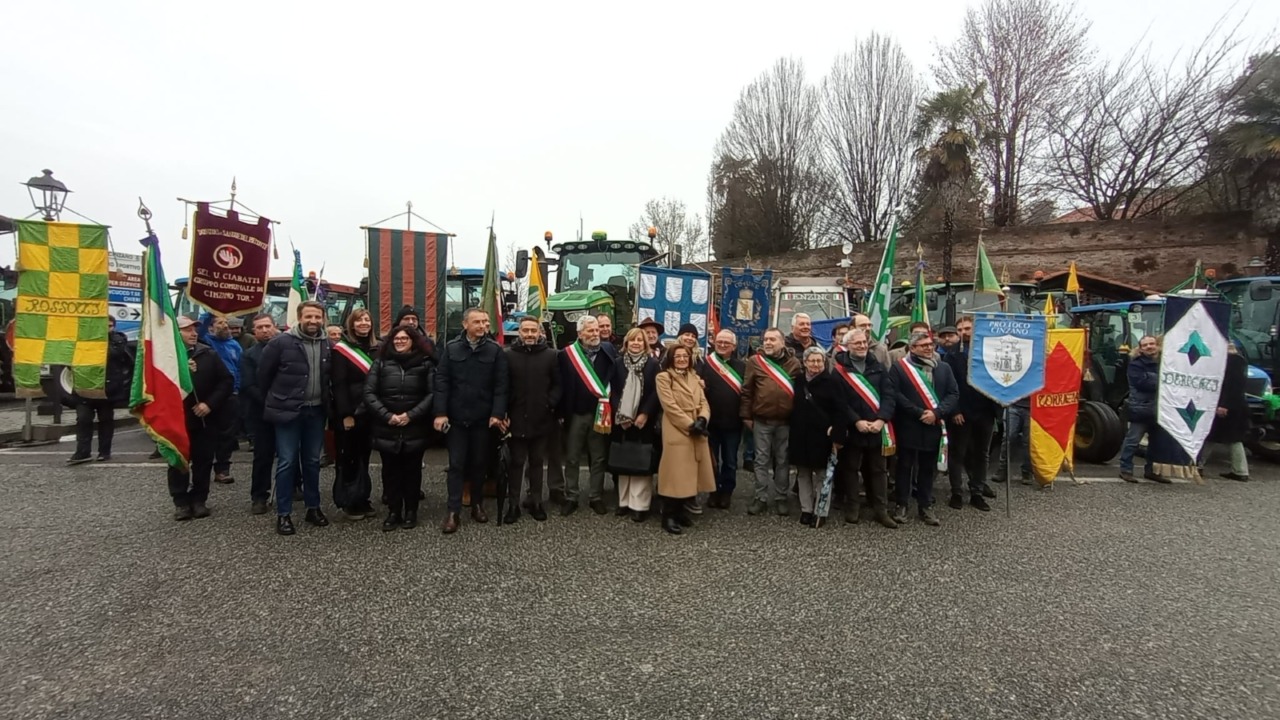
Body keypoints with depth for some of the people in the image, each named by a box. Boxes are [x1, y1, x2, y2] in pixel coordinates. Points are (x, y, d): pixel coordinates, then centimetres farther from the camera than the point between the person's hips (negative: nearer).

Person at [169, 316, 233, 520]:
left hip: (204, 418, 2)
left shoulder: (208, 354, 2)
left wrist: (210, 403, -9)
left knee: (203, 461, 8)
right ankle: (181, 502, 18)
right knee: (178, 462, 7)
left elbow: (227, 381, 1)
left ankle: (199, 499, 20)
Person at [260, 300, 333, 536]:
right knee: (287, 462, 0)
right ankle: (283, 514, 11)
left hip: (316, 411, 4)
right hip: (287, 411, -4)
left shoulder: (327, 345, 5)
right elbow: (264, 375, -2)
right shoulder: (281, 342, -9)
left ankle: (313, 508, 24)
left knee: (312, 461, 13)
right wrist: (274, 402, 4)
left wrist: (326, 403, 10)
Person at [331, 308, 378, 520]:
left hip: (368, 412, 5)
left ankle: (362, 499, 21)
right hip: (349, 414, -5)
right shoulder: (341, 349, -6)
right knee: (349, 458, 3)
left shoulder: (375, 349, 12)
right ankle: (349, 502, 13)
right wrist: (346, 414, -17)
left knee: (363, 456, 12)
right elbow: (338, 385, -12)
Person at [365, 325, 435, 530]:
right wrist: (387, 415, -11)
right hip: (386, 428, 1)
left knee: (412, 470, 7)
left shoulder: (425, 364, 3)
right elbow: (369, 393, 1)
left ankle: (411, 511, 20)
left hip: (415, 428, -1)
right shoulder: (380, 363, 7)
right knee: (390, 471, 7)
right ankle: (393, 512, 18)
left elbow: (431, 394, -4)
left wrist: (411, 415, -13)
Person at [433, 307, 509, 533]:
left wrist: (498, 413, -13)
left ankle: (478, 505, 28)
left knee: (479, 463, 12)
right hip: (456, 417, 0)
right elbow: (441, 381, -2)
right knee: (456, 464, 5)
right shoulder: (451, 348, 0)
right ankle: (453, 512, 11)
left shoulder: (495, 350, -3)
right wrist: (440, 412, -9)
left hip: (483, 418, 0)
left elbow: (501, 385, -5)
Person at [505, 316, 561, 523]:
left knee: (537, 462, 13)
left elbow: (557, 385, 3)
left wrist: (549, 405, -9)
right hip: (516, 419, -1)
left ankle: (535, 501, 24)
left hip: (541, 419, 1)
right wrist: (504, 411, -7)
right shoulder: (508, 355, 0)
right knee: (516, 462, 7)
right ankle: (513, 504, 16)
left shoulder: (550, 355, 2)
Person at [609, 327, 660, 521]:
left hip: (643, 420, -2)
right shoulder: (618, 363, 6)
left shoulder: (653, 364, 0)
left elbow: (655, 392, -4)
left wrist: (645, 414, -13)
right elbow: (613, 391, 3)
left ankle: (639, 505, 4)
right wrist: (620, 415, -8)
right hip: (622, 420, 2)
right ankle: (624, 502, 18)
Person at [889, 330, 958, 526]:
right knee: (905, 466, 4)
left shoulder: (943, 368, 11)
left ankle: (925, 506, 19)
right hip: (908, 427, -3)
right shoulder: (899, 368, -2)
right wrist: (919, 413, -15)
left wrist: (936, 413, -11)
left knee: (928, 468, 10)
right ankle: (901, 505, 14)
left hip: (933, 427, 3)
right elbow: (895, 395, -11)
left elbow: (954, 394, 4)